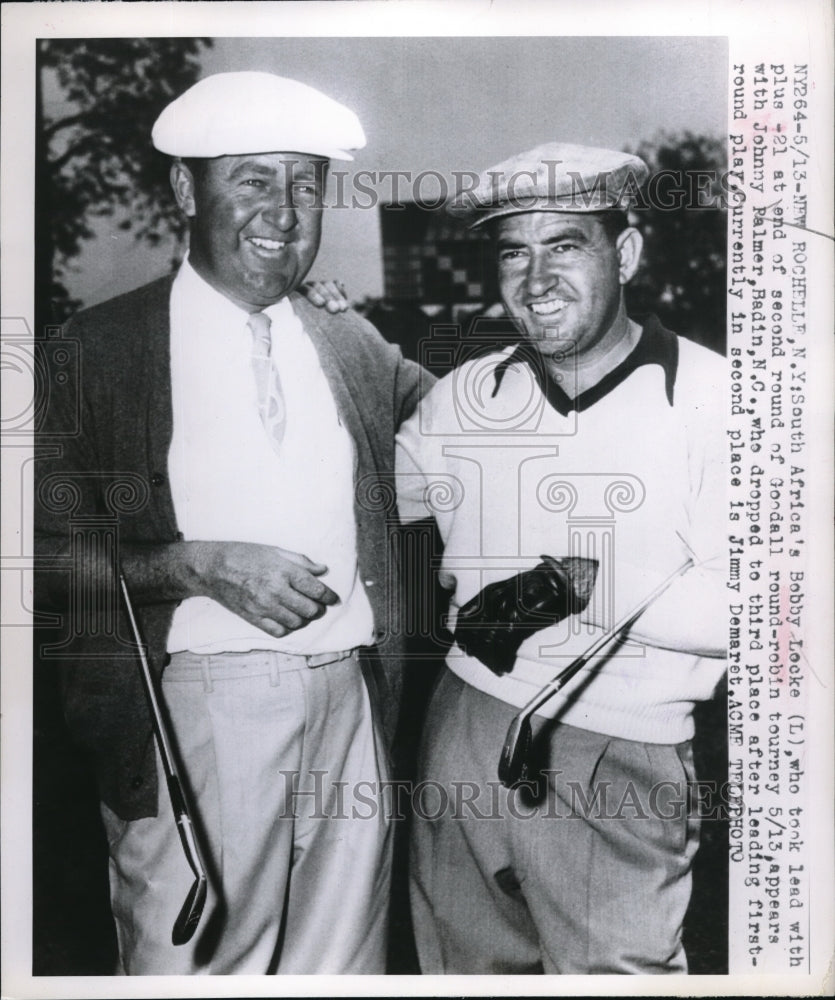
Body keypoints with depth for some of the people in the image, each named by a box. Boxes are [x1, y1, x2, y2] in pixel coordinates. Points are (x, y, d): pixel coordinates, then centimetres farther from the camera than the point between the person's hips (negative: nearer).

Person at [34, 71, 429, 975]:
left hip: (352, 704, 4)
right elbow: (51, 551, -3)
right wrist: (202, 566, -15)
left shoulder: (357, 347, 11)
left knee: (342, 964, 12)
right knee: (195, 963, 5)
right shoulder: (99, 347, 0)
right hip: (196, 711, -3)